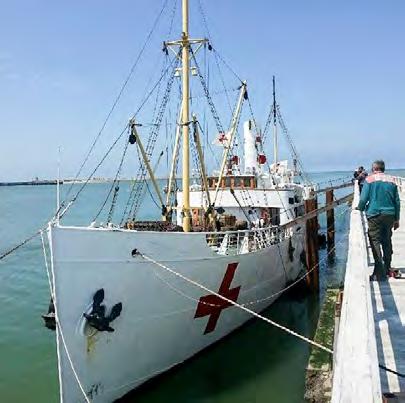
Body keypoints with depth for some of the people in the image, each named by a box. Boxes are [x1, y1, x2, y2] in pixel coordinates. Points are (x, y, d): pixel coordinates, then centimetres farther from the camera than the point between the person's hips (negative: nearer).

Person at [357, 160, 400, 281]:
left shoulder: (370, 179, -3)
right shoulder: (391, 181, 9)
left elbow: (363, 198, -9)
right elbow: (397, 202, 11)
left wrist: (360, 208, 10)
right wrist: (397, 219, 17)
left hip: (374, 215, -4)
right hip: (390, 216, 5)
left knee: (375, 241, -2)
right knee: (387, 242, 15)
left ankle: (379, 272, -8)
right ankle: (387, 269, 25)